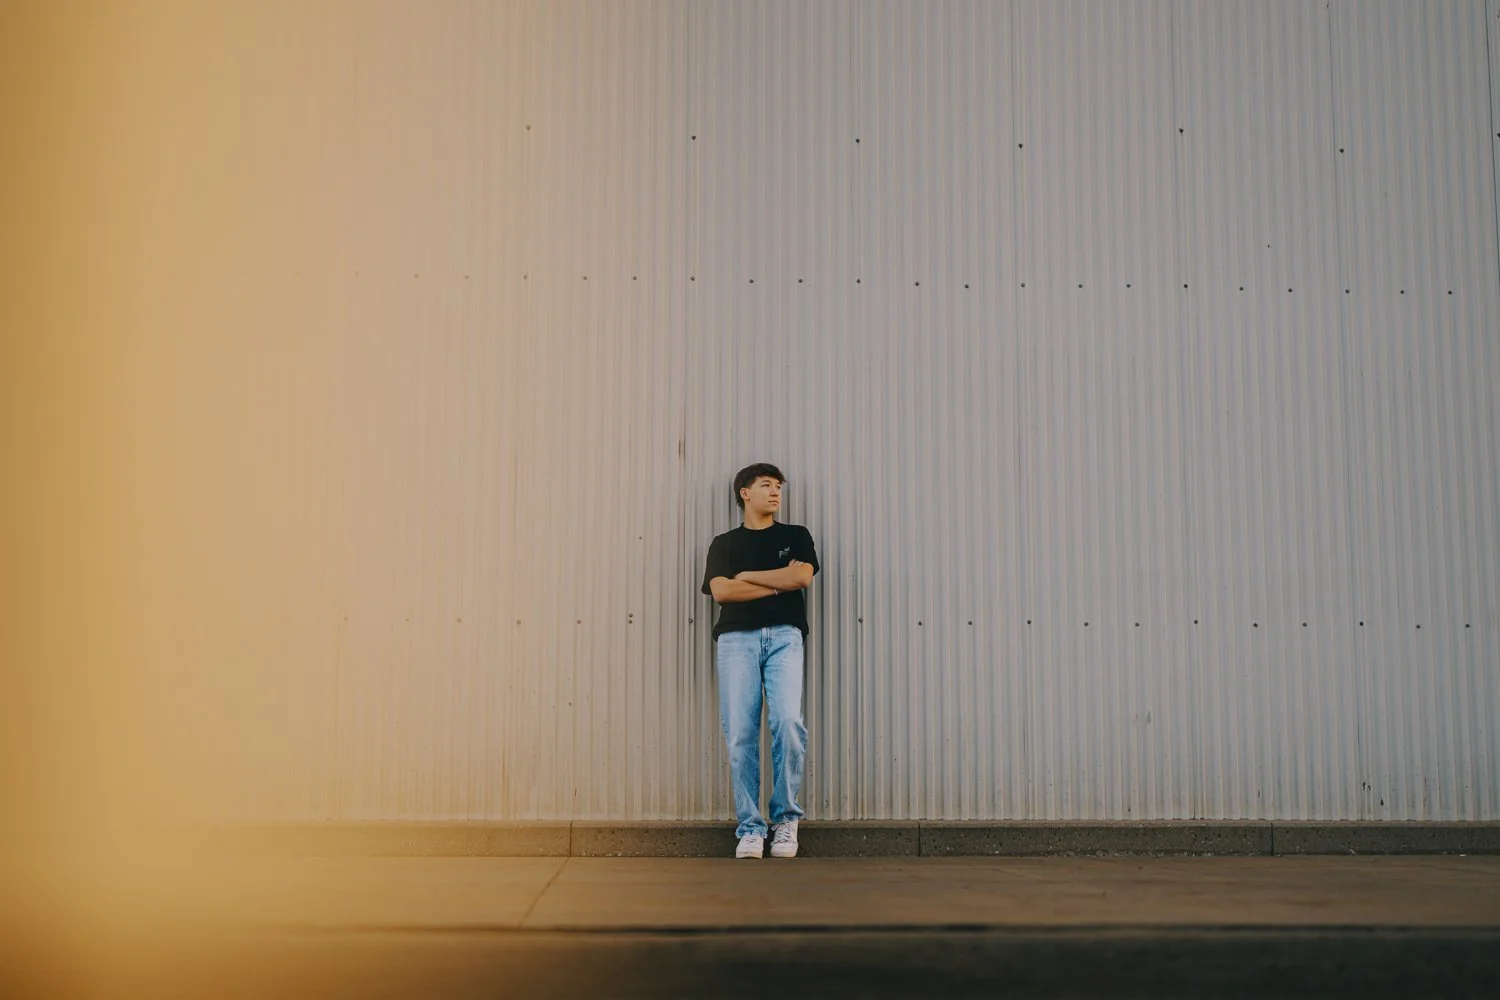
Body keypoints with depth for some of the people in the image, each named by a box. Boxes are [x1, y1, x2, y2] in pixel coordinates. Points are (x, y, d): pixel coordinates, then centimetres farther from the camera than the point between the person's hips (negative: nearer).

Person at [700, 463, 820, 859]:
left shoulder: (796, 536, 19)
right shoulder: (724, 543, 17)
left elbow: (802, 577, -1)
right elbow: (720, 590, -1)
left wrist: (747, 576, 3)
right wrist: (780, 581, 0)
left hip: (784, 636, 0)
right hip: (736, 638, 0)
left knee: (788, 722, -18)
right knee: (740, 733, -8)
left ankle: (786, 818, -3)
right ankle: (750, 827, 0)